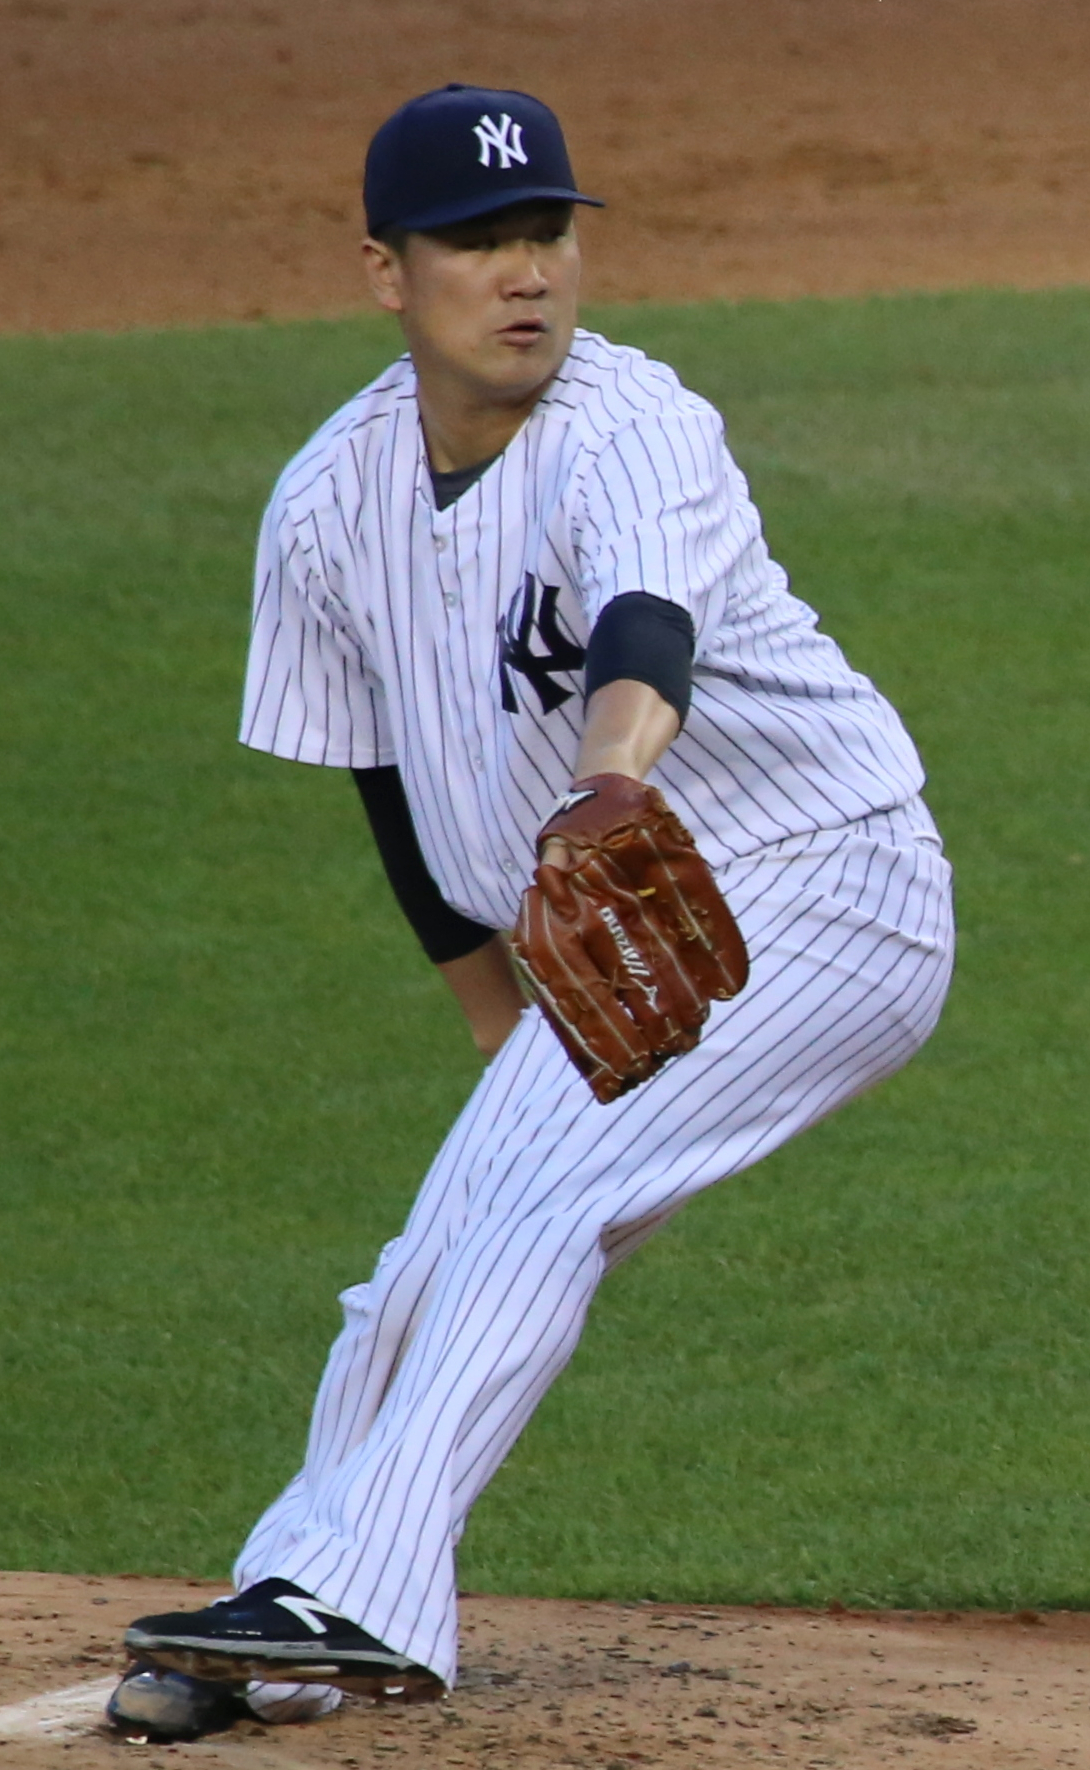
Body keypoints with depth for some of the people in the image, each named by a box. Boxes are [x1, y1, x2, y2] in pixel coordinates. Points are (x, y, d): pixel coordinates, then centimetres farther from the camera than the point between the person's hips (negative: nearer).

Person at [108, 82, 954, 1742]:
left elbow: (645, 626, -47)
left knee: (537, 1196, -23)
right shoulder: (334, 502, -4)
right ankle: (310, 1613, 20)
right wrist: (513, 1036, 13)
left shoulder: (632, 432, -24)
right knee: (433, 1276, 7)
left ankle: (350, 1592, -26)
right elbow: (401, 793, 11)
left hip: (823, 889, -7)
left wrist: (614, 774, -68)